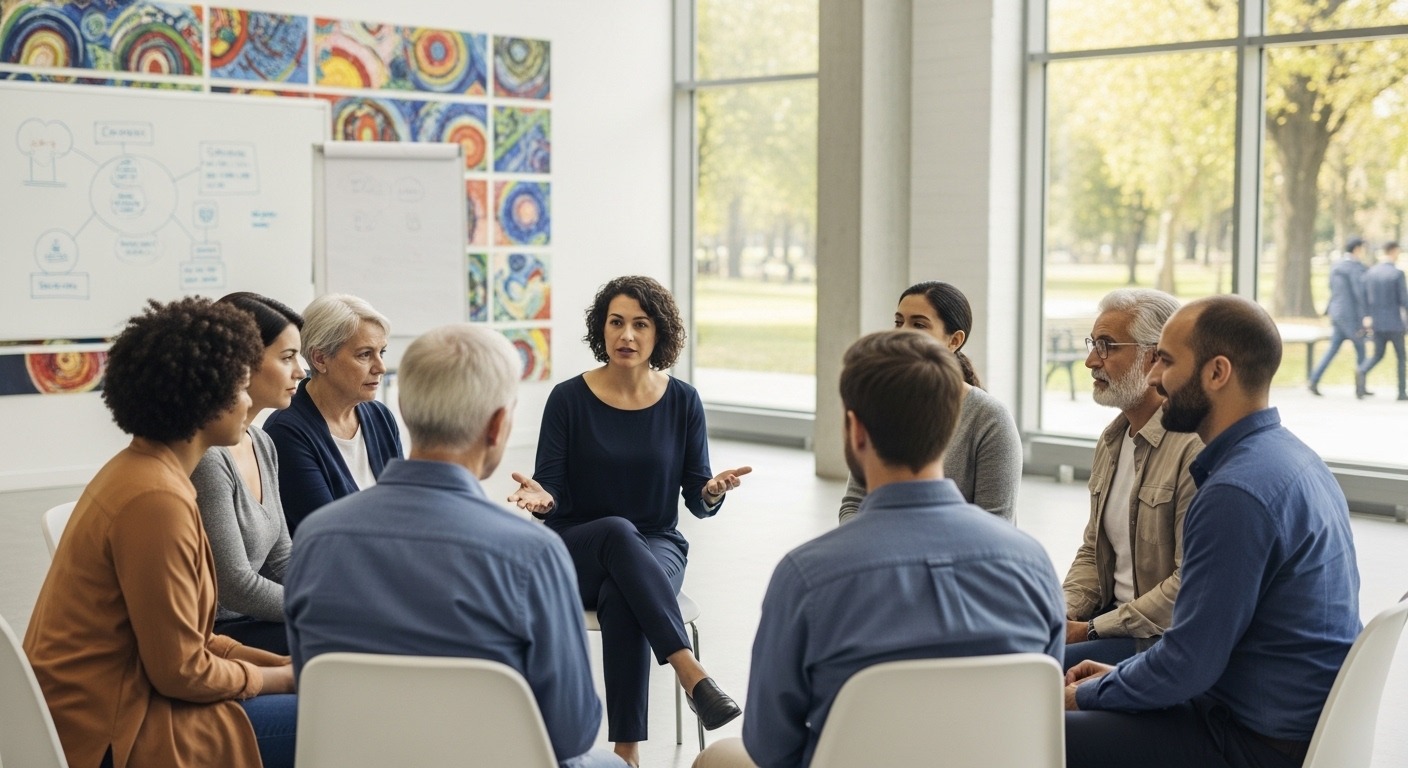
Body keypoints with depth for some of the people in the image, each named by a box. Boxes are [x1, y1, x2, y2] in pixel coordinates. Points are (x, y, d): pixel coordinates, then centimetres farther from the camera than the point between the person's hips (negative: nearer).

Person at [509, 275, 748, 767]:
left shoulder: (682, 402, 0)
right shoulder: (570, 399, -5)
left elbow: (696, 501, 1)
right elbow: (553, 494, -4)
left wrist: (713, 491, -22)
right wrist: (541, 500, -28)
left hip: (656, 548, 1)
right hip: (576, 551, -1)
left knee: (622, 600, -36)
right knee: (619, 532, -38)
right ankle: (690, 672, -42)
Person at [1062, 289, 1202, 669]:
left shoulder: (1196, 446, -18)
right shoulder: (1112, 438, 13)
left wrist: (1093, 630, -16)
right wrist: (1062, 615, 1)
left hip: (1165, 636, -8)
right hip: (1113, 615, 8)